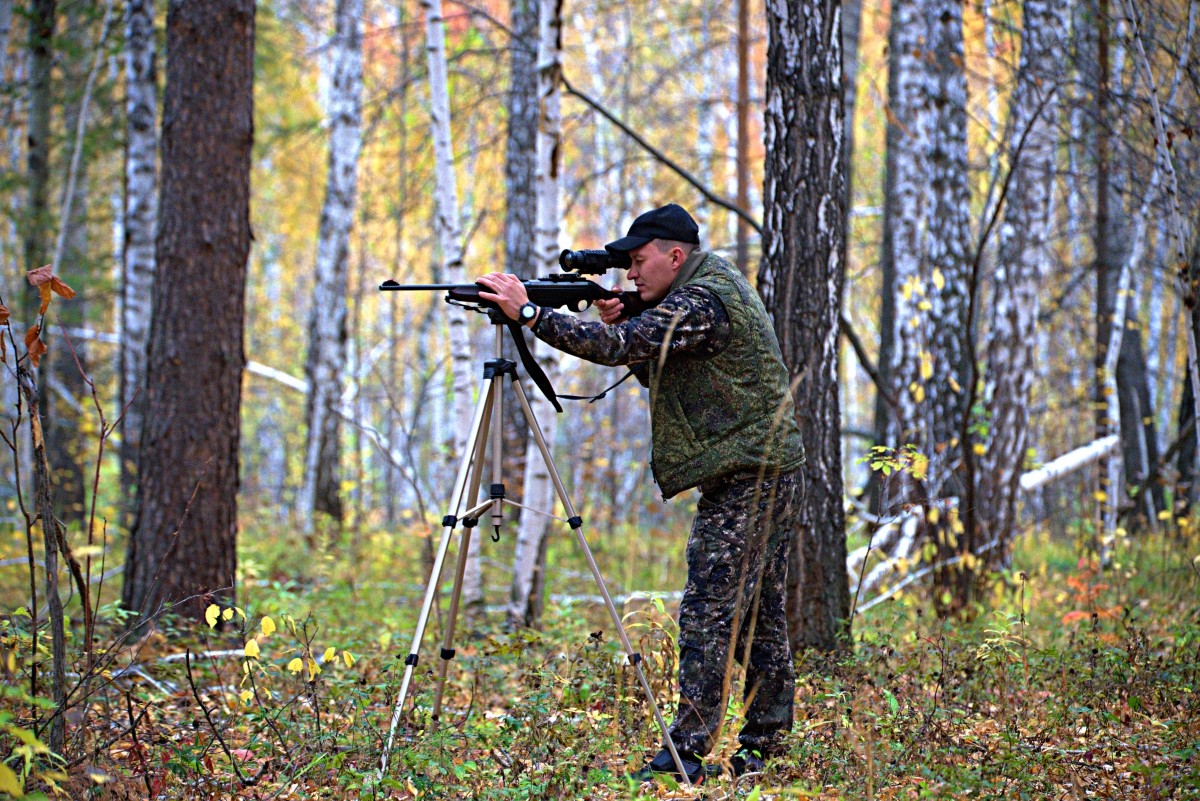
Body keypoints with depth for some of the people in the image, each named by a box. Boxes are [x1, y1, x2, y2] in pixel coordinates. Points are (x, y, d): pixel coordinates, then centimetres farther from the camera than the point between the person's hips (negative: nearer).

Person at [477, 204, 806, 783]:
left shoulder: (703, 302, -16)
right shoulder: (712, 288, 17)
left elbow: (617, 348, -25)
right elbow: (657, 369, 20)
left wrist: (528, 312, -21)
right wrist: (621, 325, 4)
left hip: (746, 481, -11)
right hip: (769, 474, 11)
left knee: (709, 615, -10)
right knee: (758, 615, 12)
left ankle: (687, 753, -10)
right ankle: (763, 747, 17)